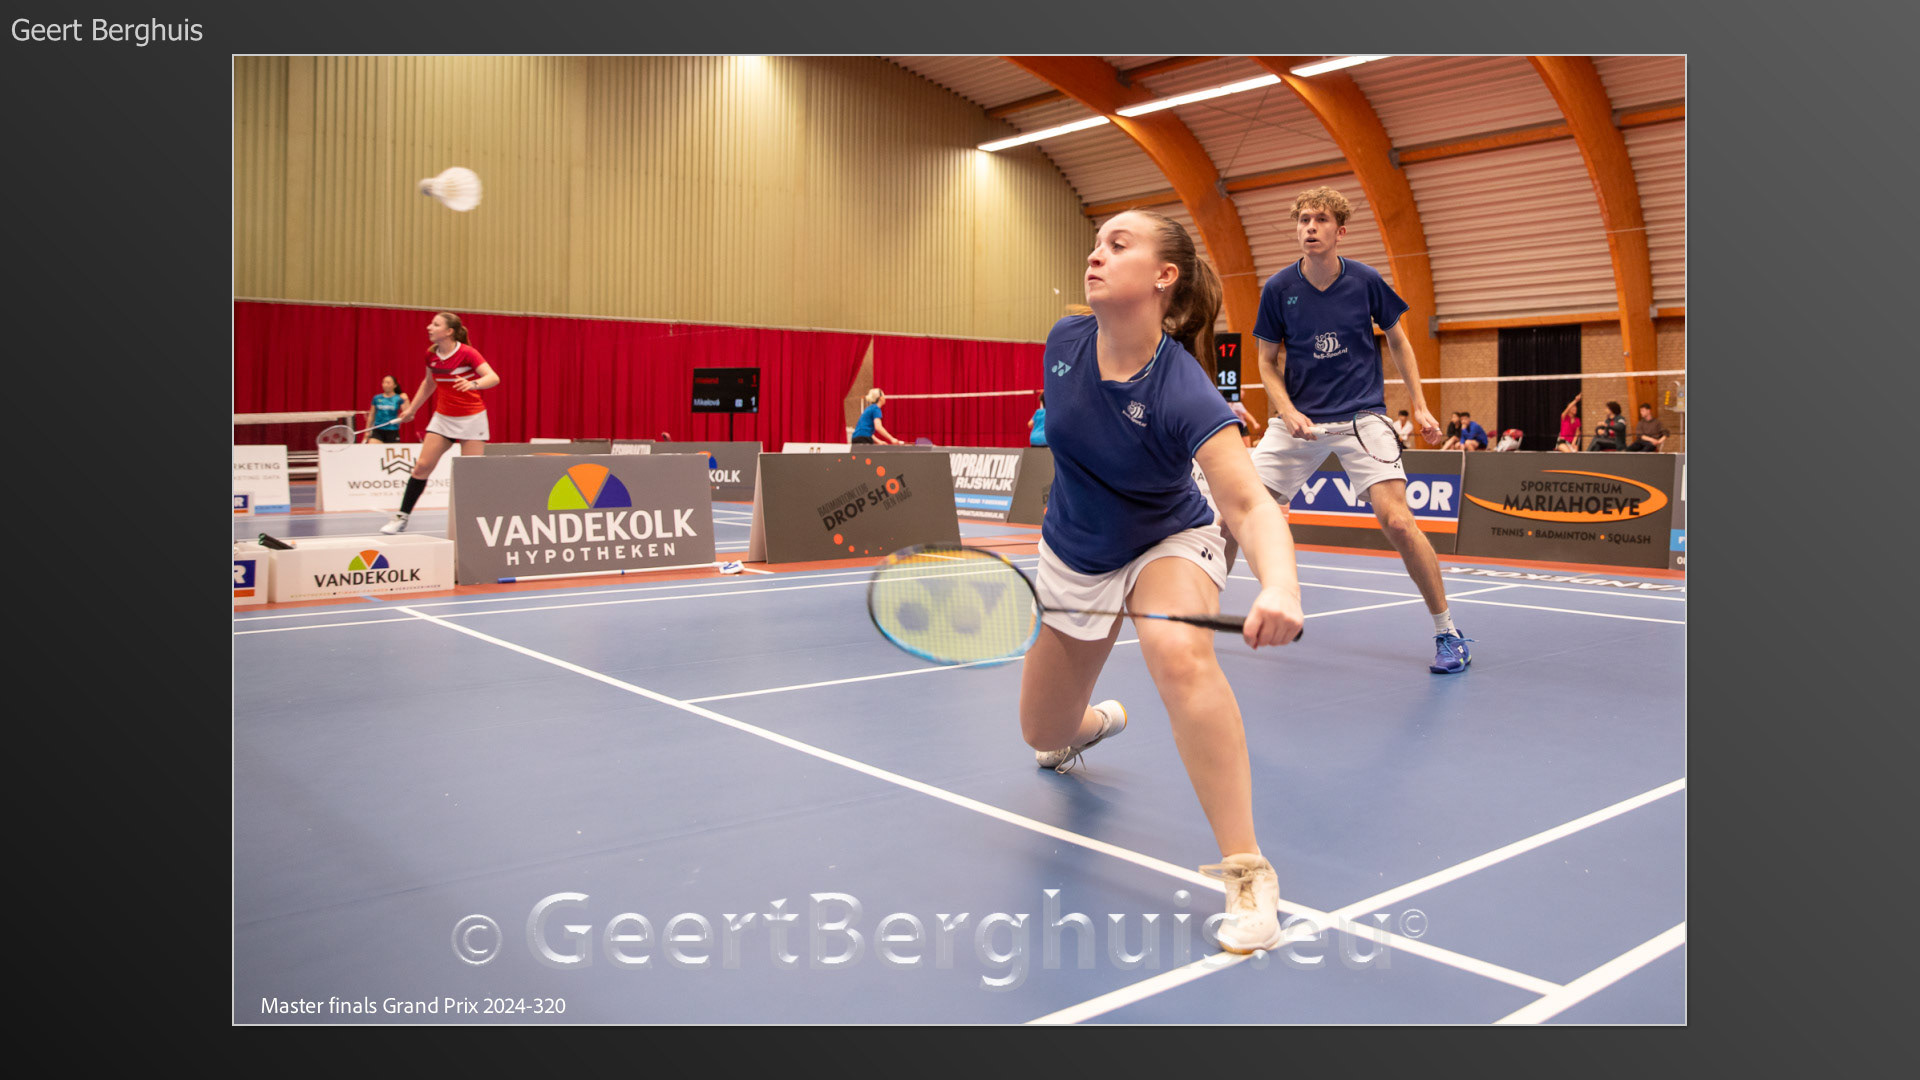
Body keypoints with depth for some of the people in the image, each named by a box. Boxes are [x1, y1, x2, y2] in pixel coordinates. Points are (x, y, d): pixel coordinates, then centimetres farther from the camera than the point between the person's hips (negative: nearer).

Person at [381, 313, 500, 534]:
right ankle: (402, 518, 4)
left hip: (471, 418, -5)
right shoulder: (432, 354, 2)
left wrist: (473, 384, -43)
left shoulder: (467, 353, -15)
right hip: (443, 417, 5)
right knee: (422, 466, -3)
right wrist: (412, 408, 24)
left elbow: (493, 378, -24)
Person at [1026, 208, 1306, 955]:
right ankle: (1096, 721, 55)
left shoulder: (1179, 391, -33)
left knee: (1178, 652, -40)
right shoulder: (1064, 343, -16)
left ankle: (1247, 873, -30)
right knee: (1042, 734, 12)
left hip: (1170, 543, -5)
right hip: (1076, 554, 5)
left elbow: (1249, 504, -43)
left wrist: (1280, 586, -62)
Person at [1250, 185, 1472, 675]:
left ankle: (1448, 633, 0)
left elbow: (1398, 342, 10)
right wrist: (1288, 412, -10)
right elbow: (1268, 363, 6)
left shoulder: (1366, 281, -5)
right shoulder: (1277, 289, -4)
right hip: (1299, 419, 2)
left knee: (1397, 520, -17)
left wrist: (1419, 407, 6)